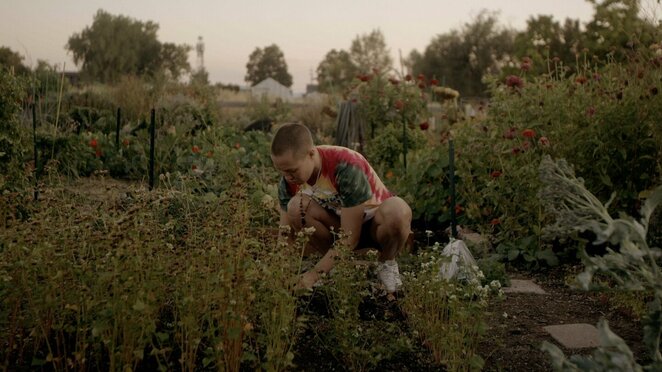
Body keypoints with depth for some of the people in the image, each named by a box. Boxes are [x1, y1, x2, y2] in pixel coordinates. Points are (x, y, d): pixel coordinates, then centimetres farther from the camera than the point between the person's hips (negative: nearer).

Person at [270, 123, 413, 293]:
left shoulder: (347, 167, -33)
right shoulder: (289, 180, -16)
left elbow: (350, 236, -31)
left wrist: (314, 274, -30)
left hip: (376, 224, -4)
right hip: (340, 224, 4)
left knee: (398, 210, -40)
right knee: (297, 207, -26)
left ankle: (386, 263, -8)